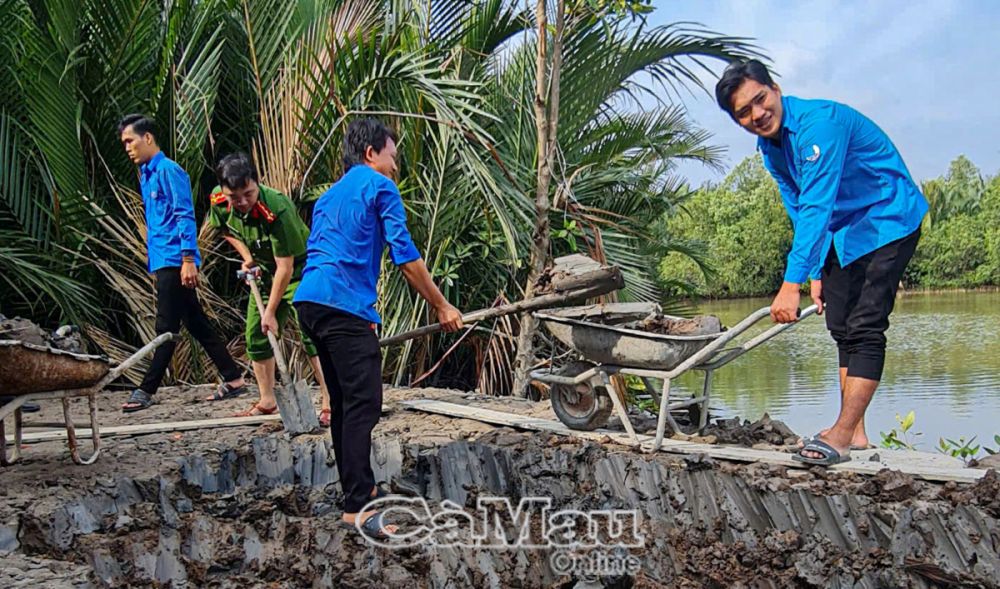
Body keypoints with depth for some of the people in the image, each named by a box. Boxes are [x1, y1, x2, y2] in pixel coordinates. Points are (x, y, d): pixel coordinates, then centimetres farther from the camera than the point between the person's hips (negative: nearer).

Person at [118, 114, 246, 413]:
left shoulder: (168, 170, -10)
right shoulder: (146, 174, 19)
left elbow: (185, 216, -16)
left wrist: (188, 259, -21)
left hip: (174, 261, -10)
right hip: (163, 262, 10)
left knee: (167, 328, -4)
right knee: (197, 323, 10)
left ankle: (147, 390, -1)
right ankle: (233, 378, 15)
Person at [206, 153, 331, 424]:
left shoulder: (277, 209, -35)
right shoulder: (219, 201, -15)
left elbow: (285, 267, -29)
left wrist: (271, 312, -23)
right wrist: (247, 256, -3)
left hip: (299, 271, -7)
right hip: (265, 272, 7)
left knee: (312, 334, -20)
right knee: (256, 335, 9)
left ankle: (330, 404, -18)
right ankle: (267, 402, 24)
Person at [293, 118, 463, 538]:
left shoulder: (329, 196, 28)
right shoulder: (380, 187, 3)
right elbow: (405, 256, -3)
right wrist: (441, 307, 4)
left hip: (310, 302, 9)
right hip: (344, 304, -9)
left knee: (344, 401, 16)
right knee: (363, 404, -11)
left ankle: (357, 486, 24)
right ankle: (357, 507, -15)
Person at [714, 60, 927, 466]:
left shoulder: (818, 121, -27)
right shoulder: (770, 148, 1)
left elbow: (816, 207, -34)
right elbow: (801, 214, 9)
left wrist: (792, 283, -38)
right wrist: (816, 274, 1)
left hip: (888, 221, -9)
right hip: (842, 232, 9)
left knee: (865, 327, -16)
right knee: (842, 329, 7)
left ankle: (843, 434, -17)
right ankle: (854, 433, 12)